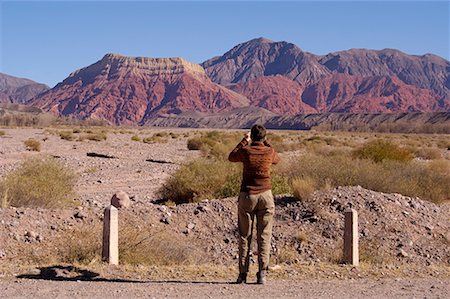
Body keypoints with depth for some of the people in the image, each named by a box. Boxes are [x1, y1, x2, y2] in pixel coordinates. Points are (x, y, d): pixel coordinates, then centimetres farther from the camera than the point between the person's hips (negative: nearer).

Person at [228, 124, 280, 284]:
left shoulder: (245, 151, -6)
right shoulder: (270, 151, -2)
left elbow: (231, 157, 17)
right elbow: (277, 160, 23)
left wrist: (244, 141, 21)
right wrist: (266, 143, 27)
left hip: (247, 195, 0)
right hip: (266, 195, 1)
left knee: (245, 235, 7)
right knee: (264, 236, 3)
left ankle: (243, 273, 6)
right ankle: (262, 273, -3)